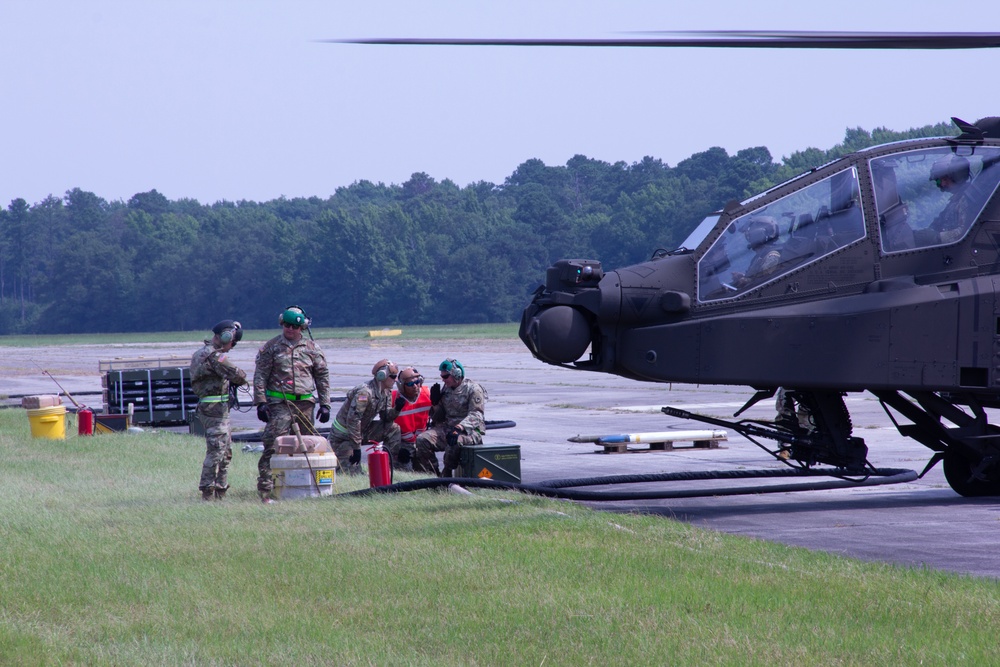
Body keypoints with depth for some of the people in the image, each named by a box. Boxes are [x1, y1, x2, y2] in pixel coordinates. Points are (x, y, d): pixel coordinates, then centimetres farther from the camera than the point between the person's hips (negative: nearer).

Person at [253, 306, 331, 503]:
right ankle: (265, 490, -13)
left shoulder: (311, 348, 11)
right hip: (279, 404, -3)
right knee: (272, 446, -11)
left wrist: (324, 404, 8)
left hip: (306, 403, 3)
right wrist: (260, 402, -7)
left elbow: (322, 376, 14)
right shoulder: (271, 347, 4)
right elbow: (260, 376, 2)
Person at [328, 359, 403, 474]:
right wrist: (356, 447, -28)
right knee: (354, 473, -13)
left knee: (393, 429, -7)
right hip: (343, 436, -8)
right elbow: (352, 419, -29)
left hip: (362, 431, 8)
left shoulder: (386, 392, 1)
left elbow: (385, 417, 4)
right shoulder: (365, 392, -27)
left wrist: (397, 409, -17)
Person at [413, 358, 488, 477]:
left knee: (453, 443, -39)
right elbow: (438, 418, 22)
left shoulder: (473, 389, -5)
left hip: (470, 430, -7)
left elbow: (476, 415, -17)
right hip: (447, 428, 7)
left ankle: (446, 476, -20)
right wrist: (435, 403, 2)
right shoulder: (446, 390, 16)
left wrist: (459, 428, -32)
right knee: (422, 440, -16)